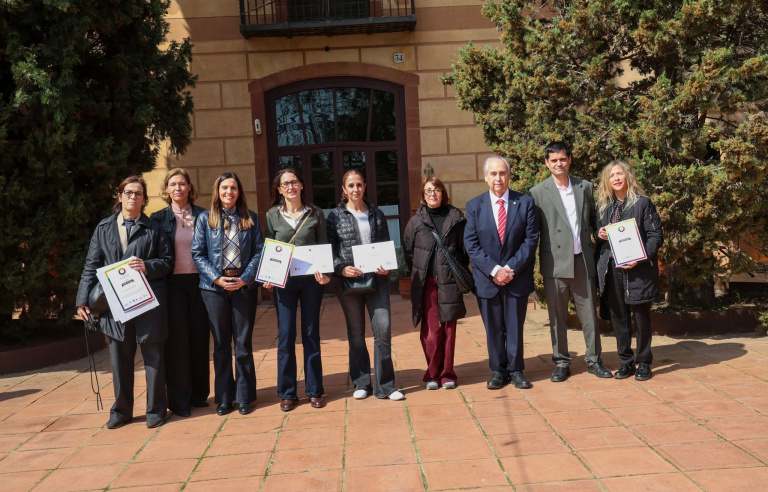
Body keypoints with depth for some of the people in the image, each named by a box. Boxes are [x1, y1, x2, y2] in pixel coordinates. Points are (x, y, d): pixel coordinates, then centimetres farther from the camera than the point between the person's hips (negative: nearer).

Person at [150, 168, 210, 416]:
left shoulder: (202, 215, 7)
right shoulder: (159, 218, 4)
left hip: (199, 282, 1)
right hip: (173, 284, -1)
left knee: (199, 339, 7)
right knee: (176, 342, 2)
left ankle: (199, 394, 20)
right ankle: (179, 400, 10)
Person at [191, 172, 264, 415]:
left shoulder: (251, 219, 7)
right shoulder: (205, 218, 5)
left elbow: (258, 251, 2)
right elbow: (197, 253, 1)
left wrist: (245, 278, -11)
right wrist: (216, 278, -11)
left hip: (244, 286, 0)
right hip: (215, 286, 0)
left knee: (243, 342, 5)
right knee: (221, 343, 7)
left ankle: (245, 396, 15)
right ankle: (224, 397, 17)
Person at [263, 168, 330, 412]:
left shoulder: (315, 213, 5)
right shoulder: (272, 215, 5)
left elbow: (323, 245, 5)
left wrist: (323, 272, -10)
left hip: (311, 279, 0)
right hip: (283, 281, 0)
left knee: (311, 334, 7)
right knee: (285, 335, 1)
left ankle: (314, 390, 17)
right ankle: (287, 392, 13)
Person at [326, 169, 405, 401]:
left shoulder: (377, 214, 10)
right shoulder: (335, 216, 3)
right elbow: (329, 250, 0)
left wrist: (386, 266, -6)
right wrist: (342, 268, -17)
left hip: (377, 279, 1)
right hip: (348, 281, -1)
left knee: (384, 328, -6)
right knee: (356, 333, 8)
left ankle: (384, 385, 5)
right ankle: (361, 383, 20)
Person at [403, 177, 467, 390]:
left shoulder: (456, 218, 5)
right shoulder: (416, 221, 6)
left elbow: (465, 248, 8)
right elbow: (408, 252, 12)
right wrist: (419, 273, 7)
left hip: (450, 282, 0)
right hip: (426, 283, 0)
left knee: (448, 328, 5)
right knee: (431, 330, -1)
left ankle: (447, 374, 15)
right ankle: (432, 374, 12)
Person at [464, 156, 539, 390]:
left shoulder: (525, 202, 2)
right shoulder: (474, 206, 2)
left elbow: (531, 239, -3)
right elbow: (471, 244, -3)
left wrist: (512, 268, -13)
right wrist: (493, 269, -14)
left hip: (517, 276, 0)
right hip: (486, 279, 1)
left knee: (515, 326, 8)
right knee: (493, 328, 9)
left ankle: (516, 370, 21)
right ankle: (498, 371, 22)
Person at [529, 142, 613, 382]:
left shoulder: (585, 187, 9)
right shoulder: (538, 192, 0)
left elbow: (594, 219, 16)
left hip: (584, 260, 2)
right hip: (555, 262, -2)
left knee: (589, 313, 8)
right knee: (557, 316, 6)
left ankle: (593, 360, 21)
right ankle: (561, 363, 17)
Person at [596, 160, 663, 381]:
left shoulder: (642, 203, -4)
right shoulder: (603, 205, 11)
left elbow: (656, 236, -7)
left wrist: (641, 259, -18)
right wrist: (600, 235, -2)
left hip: (638, 269, -4)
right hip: (612, 269, 4)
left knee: (641, 316, 4)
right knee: (618, 317, 9)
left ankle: (643, 363, 18)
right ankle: (626, 362, 21)